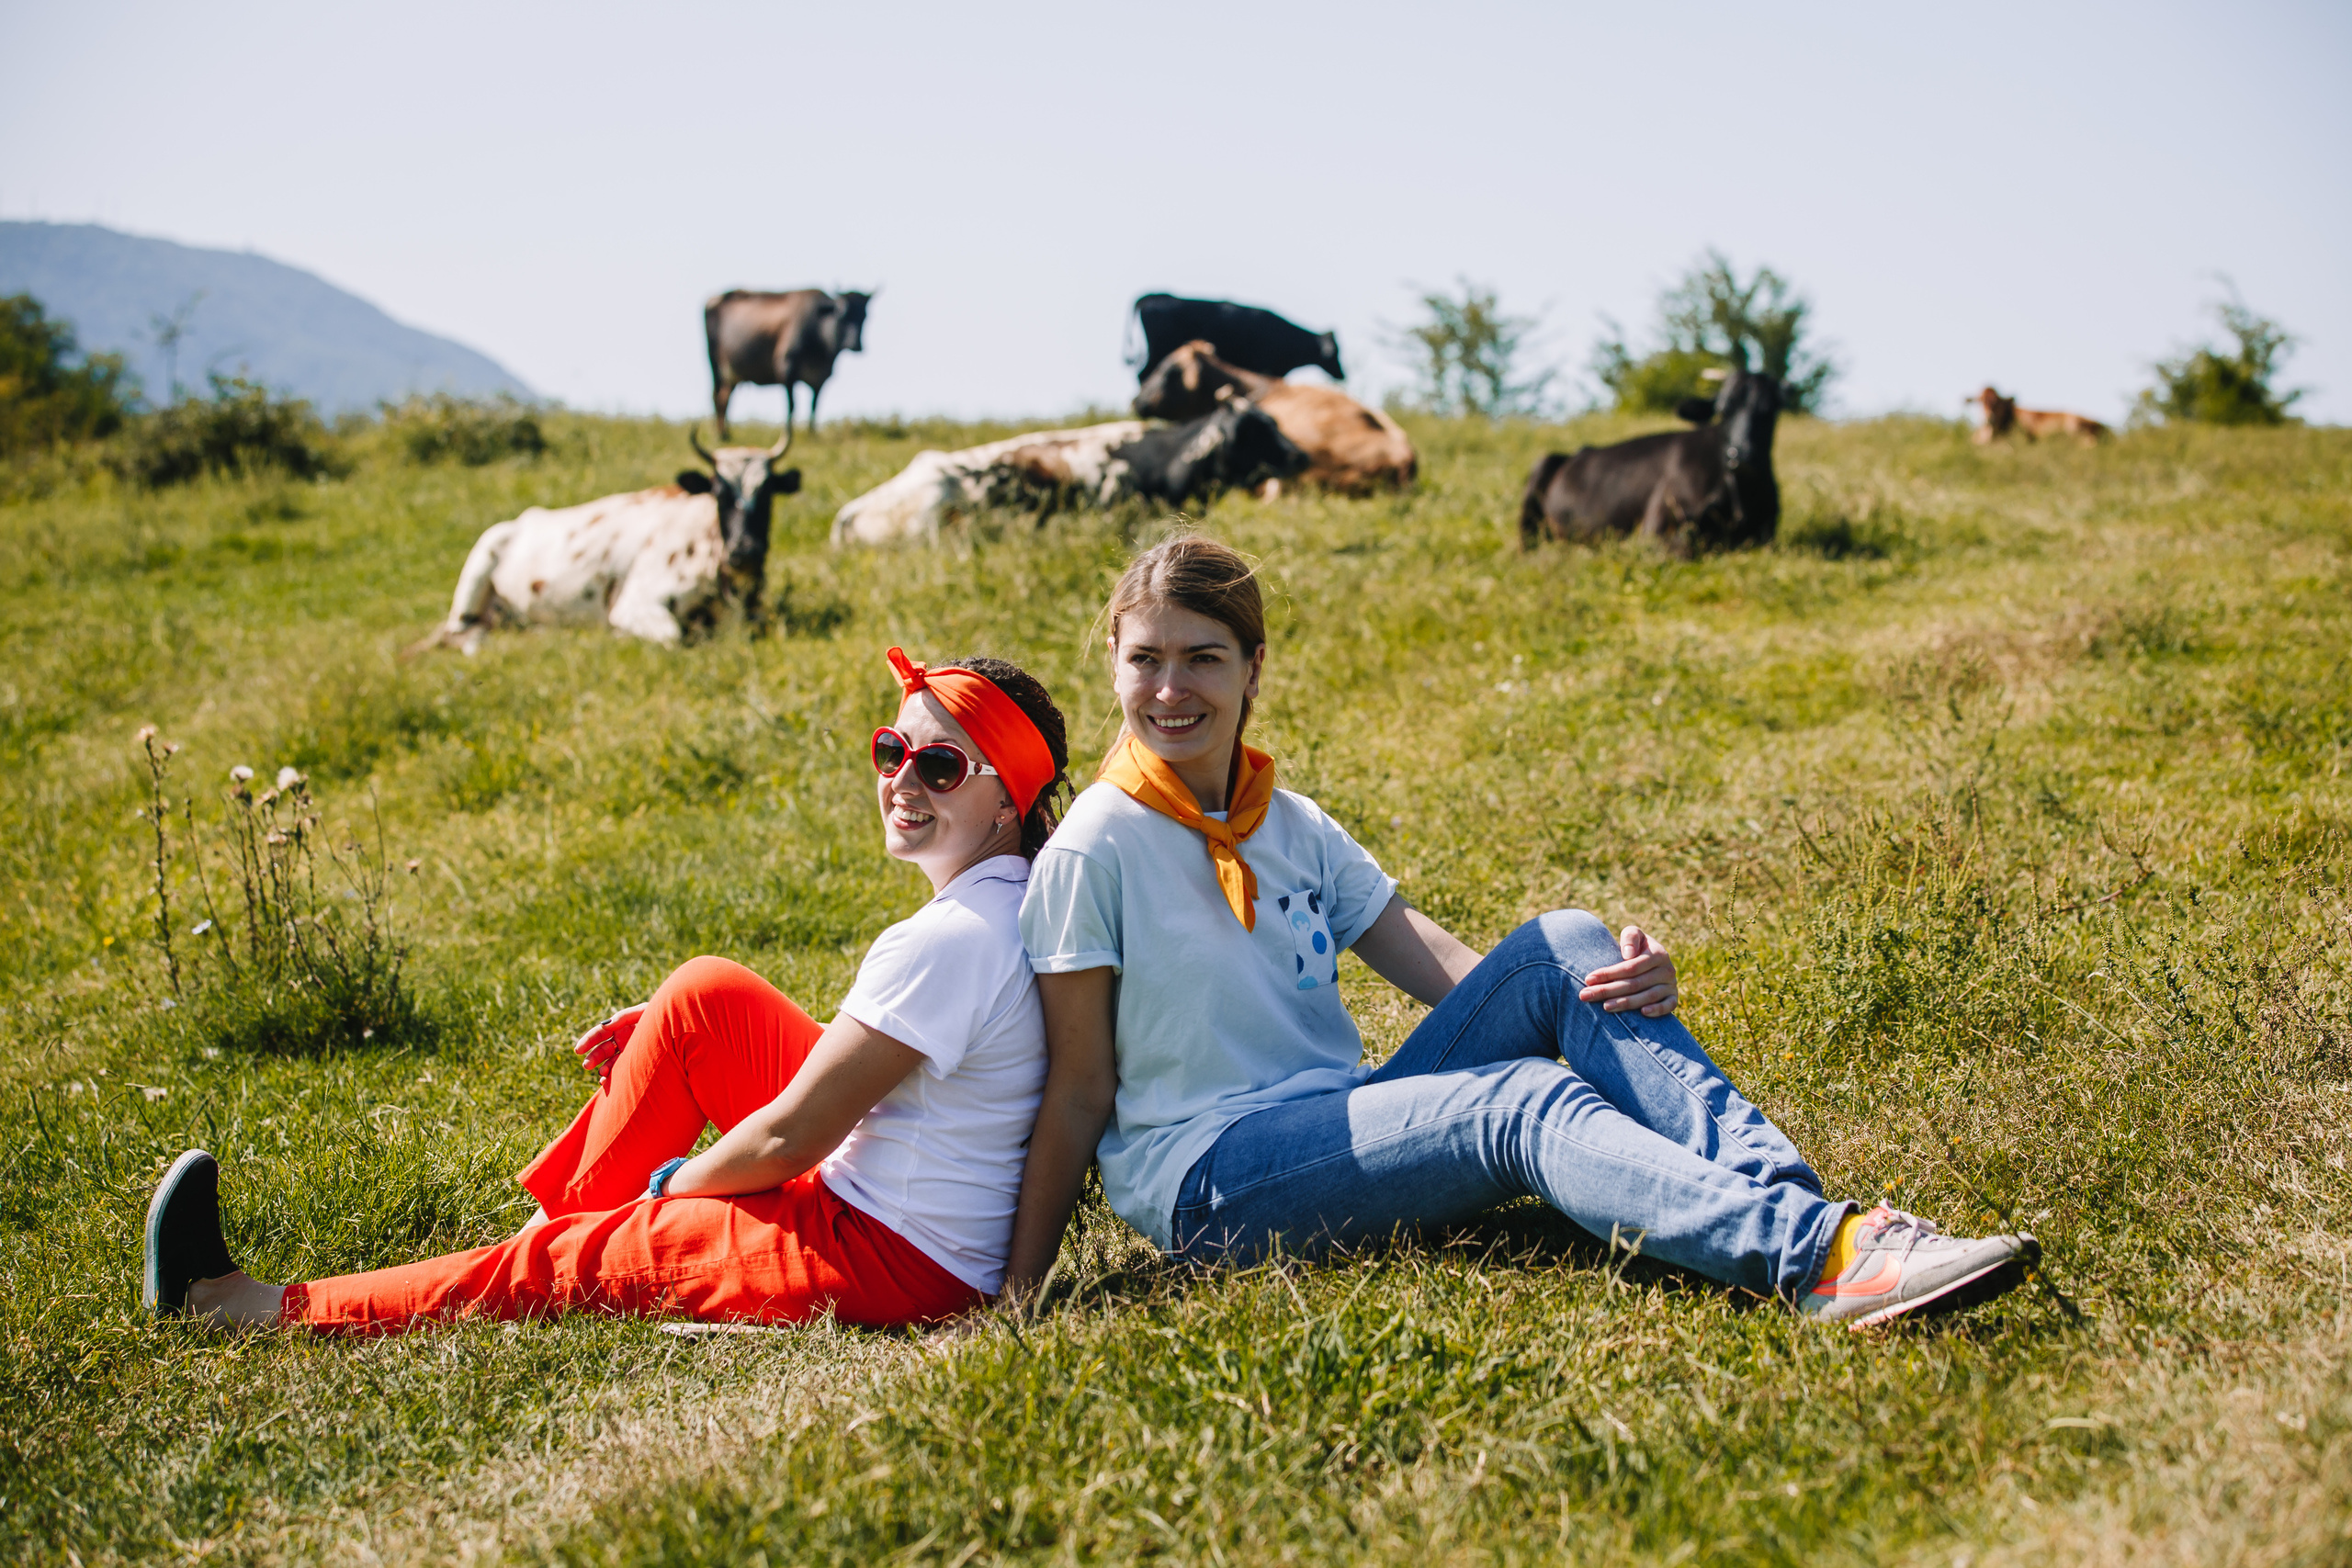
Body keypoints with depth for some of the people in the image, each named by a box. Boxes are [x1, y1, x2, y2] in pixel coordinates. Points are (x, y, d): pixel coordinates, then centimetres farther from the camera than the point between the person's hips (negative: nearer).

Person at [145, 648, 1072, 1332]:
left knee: (565, 1262, -1)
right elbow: (855, 1053, 18)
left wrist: (670, 1187, -1)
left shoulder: (952, 942, -25)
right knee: (706, 992, 6)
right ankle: (571, 1215, 19)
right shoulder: (1013, 900, 6)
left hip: (894, 1268, -9)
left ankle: (243, 1306, 11)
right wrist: (667, 1039, 12)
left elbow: (788, 1142, -21)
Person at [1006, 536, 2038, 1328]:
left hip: (1344, 1132, 7)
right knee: (1528, 1104, -29)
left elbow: (1445, 966, 6)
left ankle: (1788, 1200, -31)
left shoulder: (1293, 829, 13)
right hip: (1205, 1181, -7)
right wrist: (1016, 1298, -12)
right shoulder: (1093, 852, -7)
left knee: (1563, 950, -13)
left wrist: (1626, 984, -12)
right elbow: (1079, 1094, -7)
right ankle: (1822, 1262, -50)